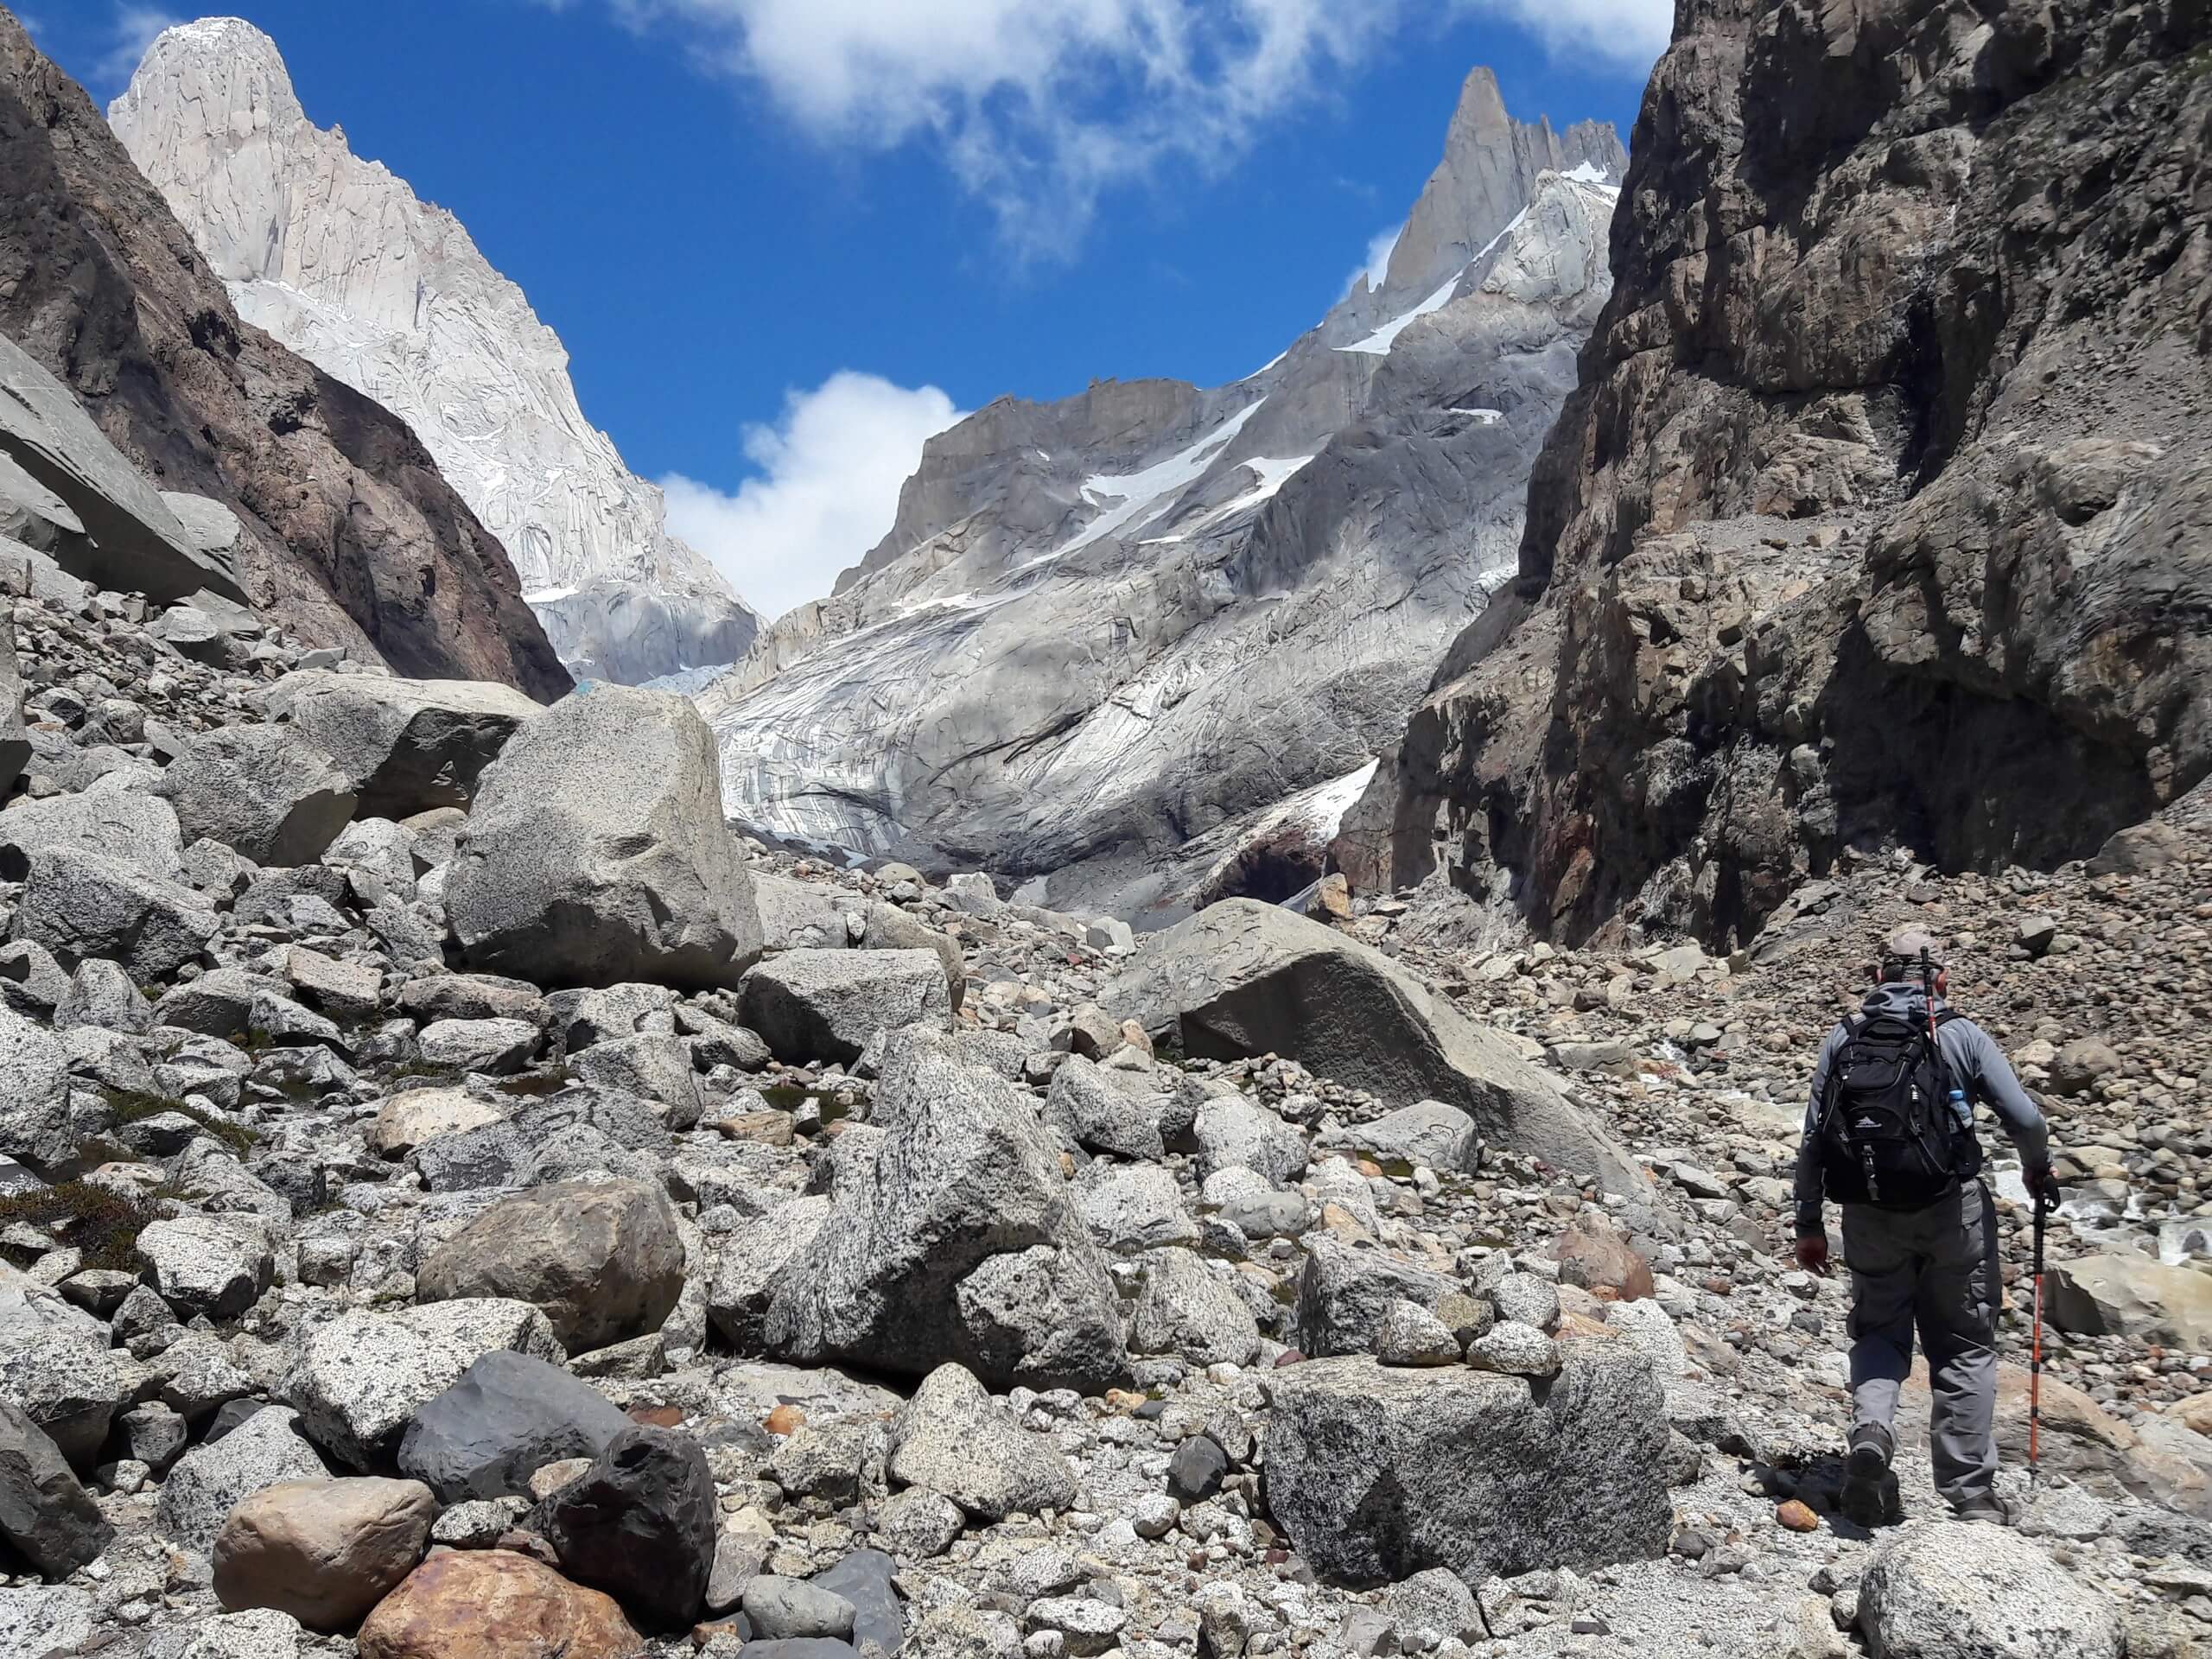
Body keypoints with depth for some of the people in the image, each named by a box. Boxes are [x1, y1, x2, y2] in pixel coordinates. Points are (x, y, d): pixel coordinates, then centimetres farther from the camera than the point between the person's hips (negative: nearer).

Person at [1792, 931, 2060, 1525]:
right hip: (1951, 1208, -1)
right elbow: (2024, 1118, -5)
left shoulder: (1842, 1040, 5)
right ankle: (1970, 1493, 11)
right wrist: (2039, 1171, 16)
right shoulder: (1962, 1035, 0)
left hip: (1869, 1214, 2)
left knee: (1878, 1331, 16)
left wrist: (1808, 1223, 10)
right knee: (1963, 1346, 11)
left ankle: (1870, 1429, -12)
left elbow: (1813, 1138, 4)